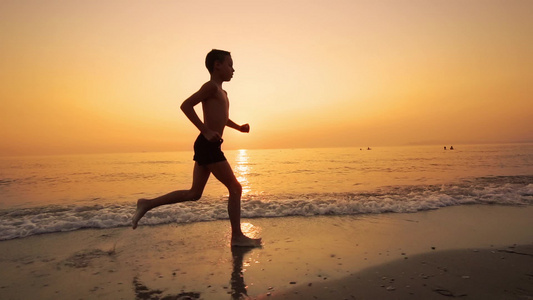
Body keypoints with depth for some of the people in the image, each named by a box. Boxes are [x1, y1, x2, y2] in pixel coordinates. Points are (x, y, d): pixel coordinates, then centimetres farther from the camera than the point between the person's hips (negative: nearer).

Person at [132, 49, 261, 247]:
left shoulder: (222, 93, 23)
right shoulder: (211, 86, -6)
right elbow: (186, 105, -17)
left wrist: (239, 127, 25)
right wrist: (206, 131, -20)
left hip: (208, 146, 10)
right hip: (208, 145, -10)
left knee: (194, 194, 12)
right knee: (235, 188, -3)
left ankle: (147, 204, 16)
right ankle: (237, 236, 5)